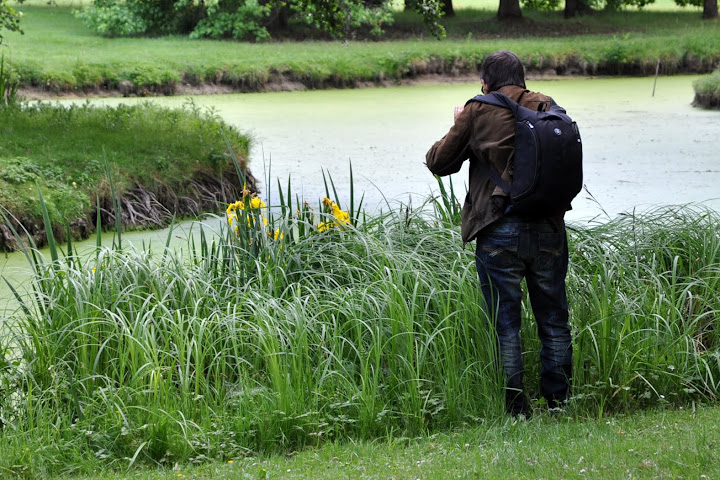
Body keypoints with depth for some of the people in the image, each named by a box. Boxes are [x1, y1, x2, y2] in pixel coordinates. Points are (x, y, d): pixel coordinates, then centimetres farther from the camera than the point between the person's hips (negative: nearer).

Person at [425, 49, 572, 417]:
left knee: (505, 323, 5)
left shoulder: (477, 111, -2)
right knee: (553, 319, 14)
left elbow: (439, 162, 4)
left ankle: (515, 409, 6)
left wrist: (458, 126, 20)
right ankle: (559, 404, 19)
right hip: (549, 227, 3)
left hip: (499, 231, -3)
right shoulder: (548, 108, 6)